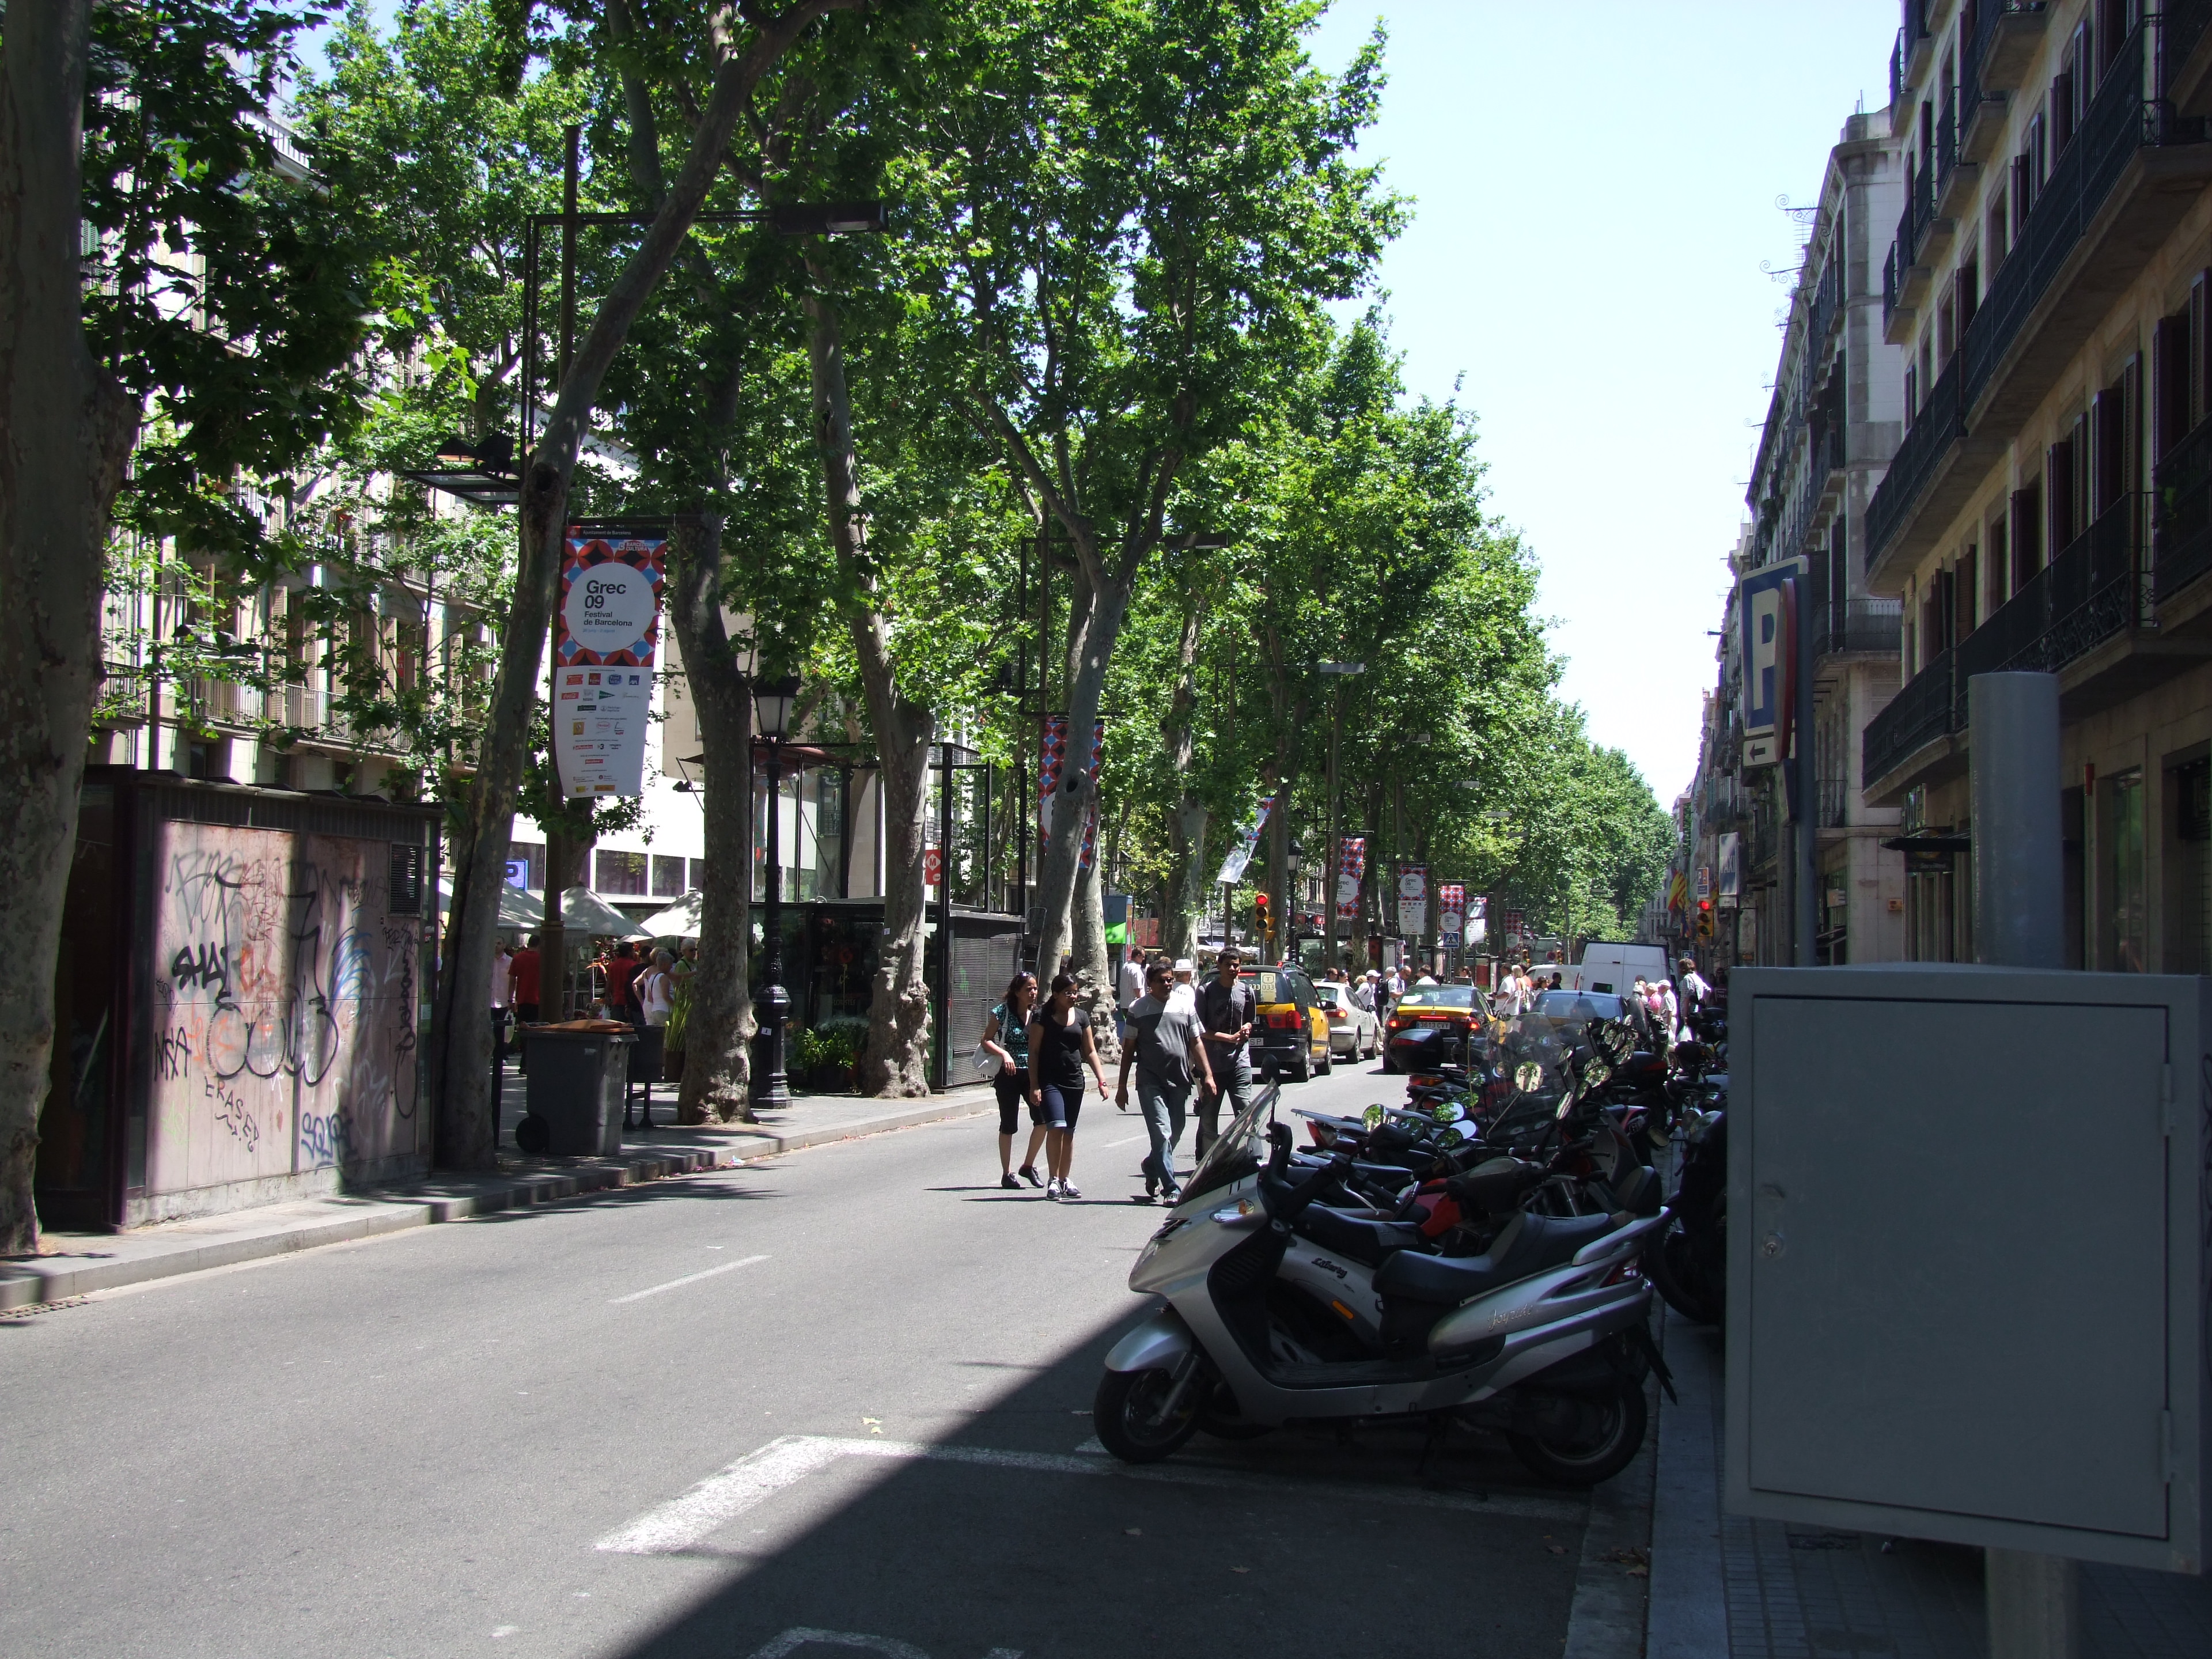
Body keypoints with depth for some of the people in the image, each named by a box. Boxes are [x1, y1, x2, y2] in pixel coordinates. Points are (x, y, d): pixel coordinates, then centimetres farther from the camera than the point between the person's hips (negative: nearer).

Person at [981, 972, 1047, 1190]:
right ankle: (1007, 1174, 15)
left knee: (1043, 1118, -10)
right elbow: (987, 1041, -4)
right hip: (1008, 1074, -3)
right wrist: (1004, 1053, -20)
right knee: (1008, 1125, 3)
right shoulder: (1002, 1013, -4)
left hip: (1033, 1072, 4)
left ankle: (1028, 1165, 10)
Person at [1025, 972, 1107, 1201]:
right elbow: (1034, 1051, -5)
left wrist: (1101, 1080, 5)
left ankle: (1064, 1180, 19)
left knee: (1069, 1132, 9)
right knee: (1056, 1128, -17)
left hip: (1074, 1081, 5)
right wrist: (1034, 1085, -11)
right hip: (1049, 1081, -5)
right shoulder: (1042, 1017, -4)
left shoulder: (1081, 1017, 10)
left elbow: (1090, 1052, 14)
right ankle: (1053, 1180, -8)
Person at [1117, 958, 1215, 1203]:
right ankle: (1171, 1189, -9)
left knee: (1174, 1134, 10)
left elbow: (1196, 1043, 12)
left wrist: (1207, 1075, 1)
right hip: (1151, 1081, -3)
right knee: (1162, 1134, -12)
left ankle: (1151, 1169, 35)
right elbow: (1129, 1049, 5)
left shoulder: (1185, 1008, 10)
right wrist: (1122, 1086, 3)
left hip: (1179, 1081, 4)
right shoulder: (1139, 1009, 3)